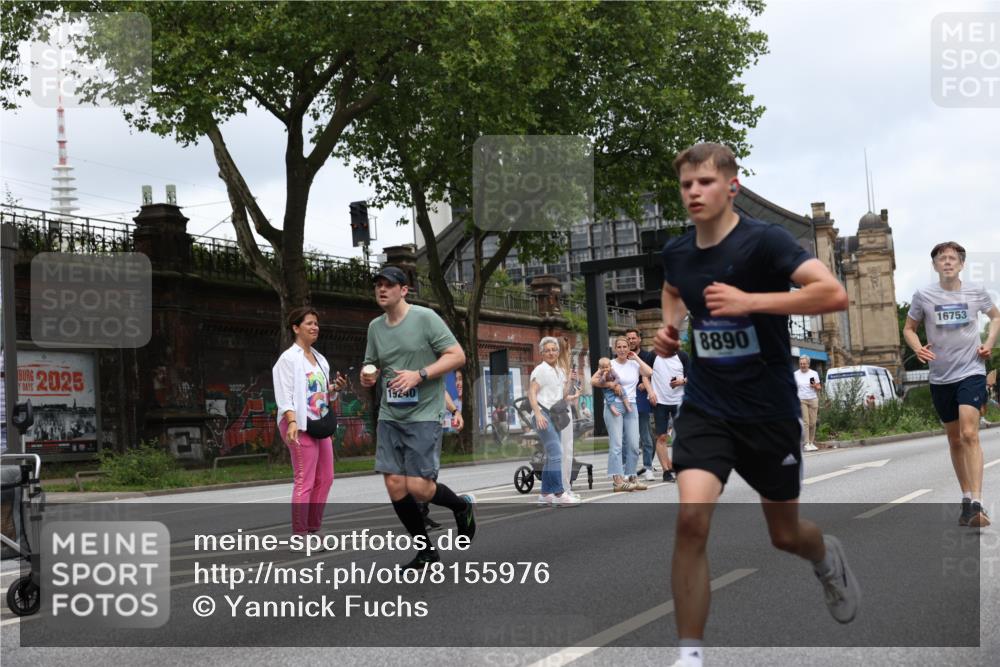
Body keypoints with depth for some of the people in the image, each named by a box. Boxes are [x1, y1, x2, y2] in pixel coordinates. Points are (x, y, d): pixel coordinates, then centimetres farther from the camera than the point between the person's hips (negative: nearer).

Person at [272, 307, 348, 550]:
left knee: (325, 479, 9)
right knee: (304, 481, -8)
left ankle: (314, 530, 19)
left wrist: (335, 389, 3)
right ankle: (298, 537, -3)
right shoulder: (288, 358, -6)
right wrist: (292, 422, -26)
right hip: (300, 424, -8)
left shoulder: (320, 359, 17)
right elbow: (284, 395, -14)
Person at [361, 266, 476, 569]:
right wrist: (367, 376, -3)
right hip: (389, 416, 6)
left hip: (423, 415, -6)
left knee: (418, 487, -12)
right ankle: (425, 550, 16)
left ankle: (462, 505, 20)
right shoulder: (375, 326, 10)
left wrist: (419, 375, -21)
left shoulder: (425, 317, -8)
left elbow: (457, 355, -10)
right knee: (394, 485, 0)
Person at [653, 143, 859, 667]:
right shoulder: (676, 252, 1)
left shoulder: (763, 241, -16)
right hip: (705, 408, 3)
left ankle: (827, 556, 54)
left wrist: (750, 300, -33)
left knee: (785, 534, 15)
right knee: (691, 516, -20)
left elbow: (834, 294, -28)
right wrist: (669, 327, 7)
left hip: (769, 412, -3)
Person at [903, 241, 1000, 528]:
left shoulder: (976, 292, 0)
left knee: (969, 434, -19)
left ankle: (977, 504, -22)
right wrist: (917, 348, -11)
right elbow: (909, 328, 10)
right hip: (940, 377, 2)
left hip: (971, 372, -2)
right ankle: (966, 497, 26)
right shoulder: (923, 296, -1)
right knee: (954, 440, 12)